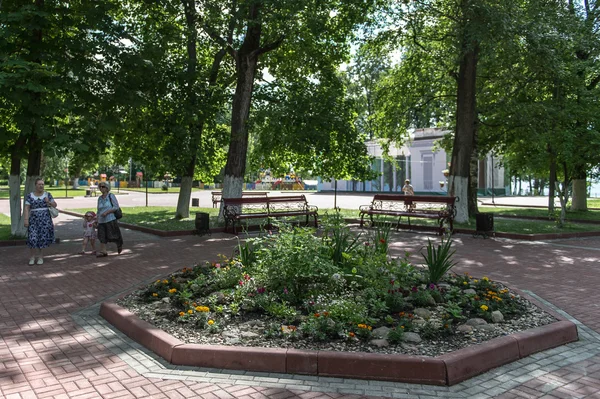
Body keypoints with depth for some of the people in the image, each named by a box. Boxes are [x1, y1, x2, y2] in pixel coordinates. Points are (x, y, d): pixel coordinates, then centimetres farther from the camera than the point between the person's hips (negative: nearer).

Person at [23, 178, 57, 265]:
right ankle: (32, 257, 6)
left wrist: (49, 202, -11)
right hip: (34, 219, -1)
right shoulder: (30, 195, 3)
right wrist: (26, 219, -10)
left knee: (42, 238, 0)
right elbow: (26, 208, -1)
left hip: (45, 219, 1)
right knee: (33, 238, -8)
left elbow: (55, 205, 9)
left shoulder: (47, 194, 6)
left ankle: (39, 256, 15)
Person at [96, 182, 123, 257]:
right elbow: (99, 210, 20)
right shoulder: (100, 198, 14)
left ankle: (119, 245, 27)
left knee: (113, 235, 0)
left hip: (110, 219, -5)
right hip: (101, 221, 5)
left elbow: (116, 207, -8)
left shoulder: (111, 196, -2)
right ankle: (103, 251, -1)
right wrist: (97, 220, 15)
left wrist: (107, 212, -18)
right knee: (102, 236, -2)